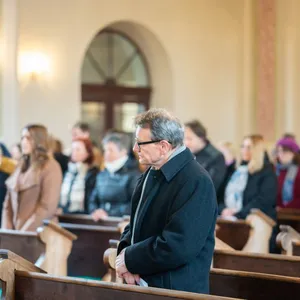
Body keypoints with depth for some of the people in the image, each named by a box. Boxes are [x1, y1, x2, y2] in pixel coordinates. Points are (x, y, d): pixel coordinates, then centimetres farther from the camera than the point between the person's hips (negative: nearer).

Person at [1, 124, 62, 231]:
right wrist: (7, 230, 0)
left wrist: (25, 232, -16)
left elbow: (46, 207, -13)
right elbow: (8, 202, 14)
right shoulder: (21, 166, 15)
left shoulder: (51, 167, -5)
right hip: (15, 231, 6)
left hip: (37, 231, -6)